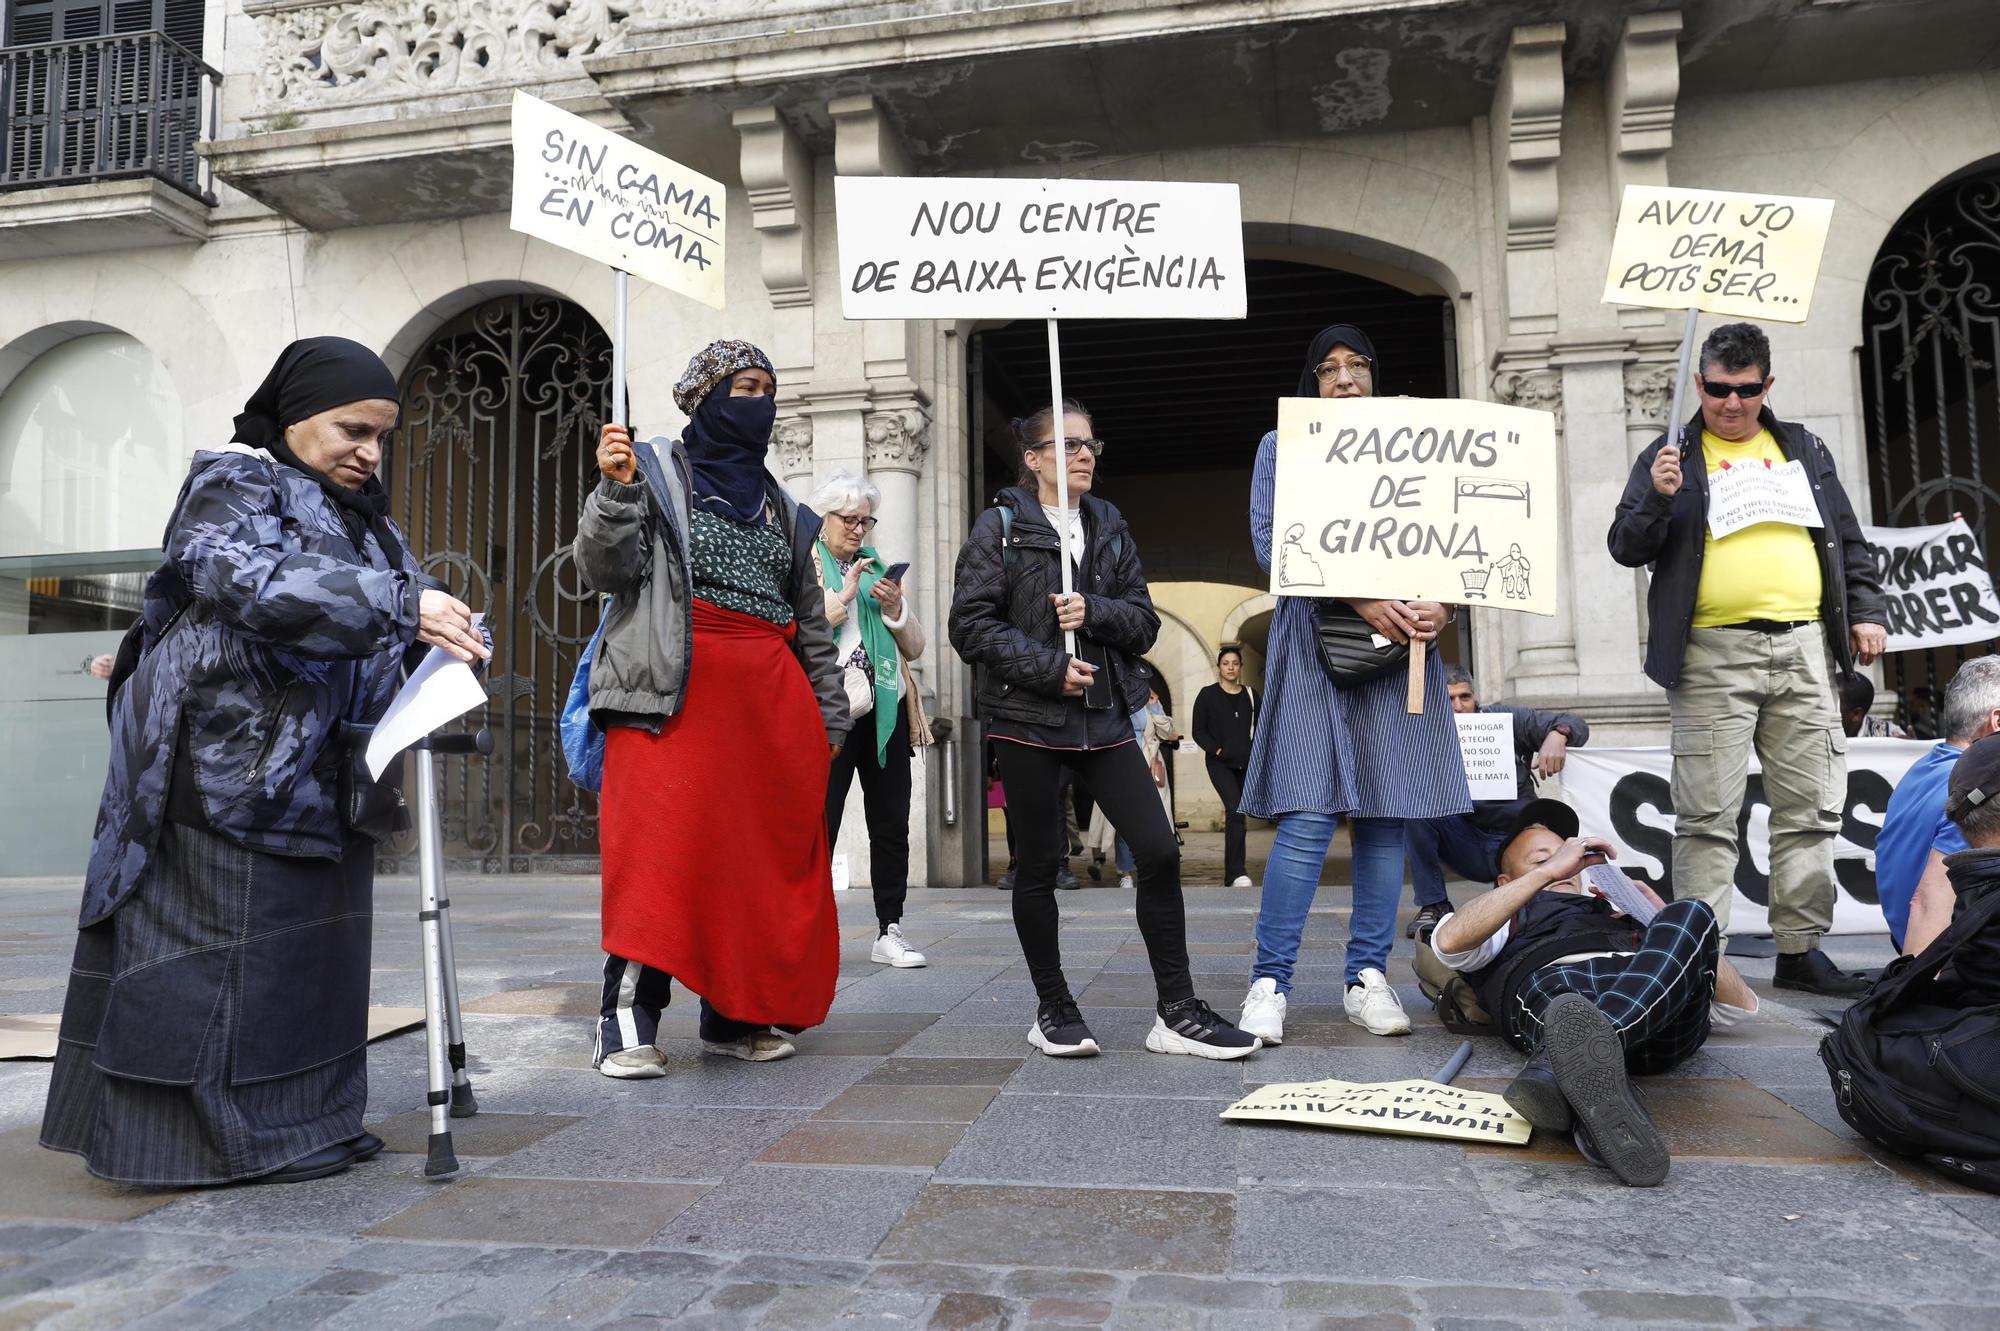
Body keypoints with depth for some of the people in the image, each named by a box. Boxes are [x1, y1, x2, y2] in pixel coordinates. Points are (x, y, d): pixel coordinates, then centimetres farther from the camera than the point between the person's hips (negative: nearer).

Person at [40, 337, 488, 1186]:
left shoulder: (358, 512, 19)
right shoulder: (233, 483, -6)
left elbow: (373, 626, 18)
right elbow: (254, 581, -25)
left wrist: (444, 639, -4)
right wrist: (400, 604, -32)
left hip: (316, 772, 8)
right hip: (231, 768, -8)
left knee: (313, 946, 10)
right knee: (230, 947, -3)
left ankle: (303, 1119, 19)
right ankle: (226, 1137, 6)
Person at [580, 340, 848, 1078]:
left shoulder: (780, 505, 22)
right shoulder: (655, 473, 7)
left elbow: (811, 620, 22)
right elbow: (603, 569, -4)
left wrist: (829, 714, 17)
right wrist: (616, 488, -18)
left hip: (771, 700, 5)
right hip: (677, 693, -5)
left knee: (763, 857, 4)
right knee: (662, 849, -12)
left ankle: (735, 1017, 15)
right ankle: (628, 1023, -4)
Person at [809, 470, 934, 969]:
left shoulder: (878, 567, 19)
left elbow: (914, 647, 16)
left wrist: (895, 608, -2)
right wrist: (844, 595, -13)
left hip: (885, 709, 5)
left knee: (891, 823, 5)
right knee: (819, 824, -4)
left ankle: (889, 932, 12)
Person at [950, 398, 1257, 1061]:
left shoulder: (1109, 527, 15)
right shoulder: (1000, 526, 1)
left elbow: (1144, 622, 9)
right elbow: (971, 625, -8)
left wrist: (1093, 611, -11)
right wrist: (1049, 667, -15)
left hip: (1104, 716, 4)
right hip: (1027, 718, -4)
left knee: (1159, 853, -4)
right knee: (1038, 865, 4)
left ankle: (1177, 1013, 6)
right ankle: (1053, 1011, 20)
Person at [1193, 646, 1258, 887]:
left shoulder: (1251, 695, 11)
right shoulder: (1208, 695, 1)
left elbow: (1259, 729, 15)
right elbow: (1199, 731, 0)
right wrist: (1216, 749, -13)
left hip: (1246, 764, 4)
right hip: (1220, 763, -4)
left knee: (1236, 814, 8)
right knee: (1236, 810, -20)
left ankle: (1231, 873, 18)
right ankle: (1238, 872, -21)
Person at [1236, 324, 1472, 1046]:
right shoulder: (1281, 447, 11)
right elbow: (1270, 542, -4)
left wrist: (1442, 603, -10)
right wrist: (1362, 599, -15)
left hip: (1401, 644, 4)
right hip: (1315, 642, -3)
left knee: (1389, 811, 2)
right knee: (1309, 816, -11)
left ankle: (1367, 977, 12)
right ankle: (1269, 982, -2)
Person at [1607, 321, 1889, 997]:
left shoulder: (1803, 448, 19)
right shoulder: (1671, 455, 8)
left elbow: (1848, 540, 22)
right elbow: (1626, 548, 2)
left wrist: (1866, 610, 12)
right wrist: (1658, 498, -15)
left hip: (1803, 647, 4)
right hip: (1712, 655, -4)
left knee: (1810, 809, 6)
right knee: (1708, 816, -5)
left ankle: (1801, 948, 16)